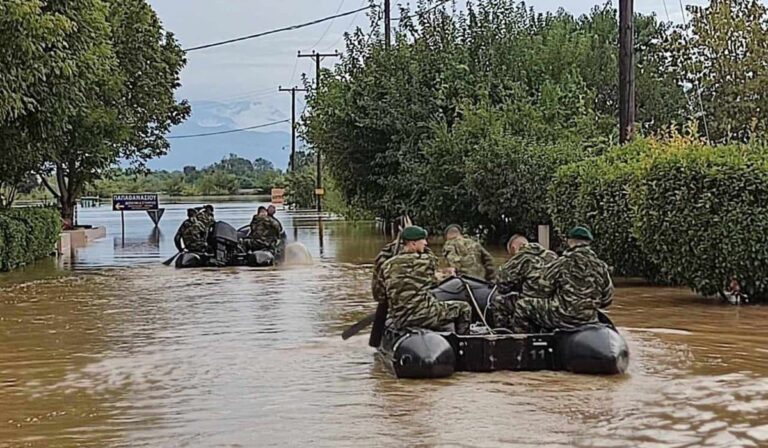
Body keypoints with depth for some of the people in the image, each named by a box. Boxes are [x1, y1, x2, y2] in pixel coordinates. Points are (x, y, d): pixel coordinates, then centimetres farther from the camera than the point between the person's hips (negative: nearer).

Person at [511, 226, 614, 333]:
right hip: (589, 320, 5)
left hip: (560, 317, -5)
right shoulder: (601, 267, 1)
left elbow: (542, 292, -4)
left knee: (522, 305, 13)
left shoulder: (560, 264, -10)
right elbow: (607, 300, 7)